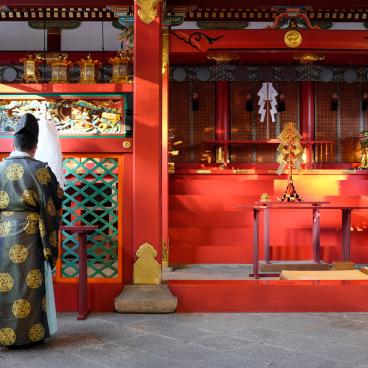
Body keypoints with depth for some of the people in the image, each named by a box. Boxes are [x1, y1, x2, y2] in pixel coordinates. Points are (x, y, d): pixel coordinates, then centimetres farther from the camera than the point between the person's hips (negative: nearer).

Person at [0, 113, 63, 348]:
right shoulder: (40, 170, -7)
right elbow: (51, 207, -7)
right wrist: (50, 246, 0)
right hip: (28, 235, -3)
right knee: (28, 283, 4)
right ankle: (28, 335, 10)